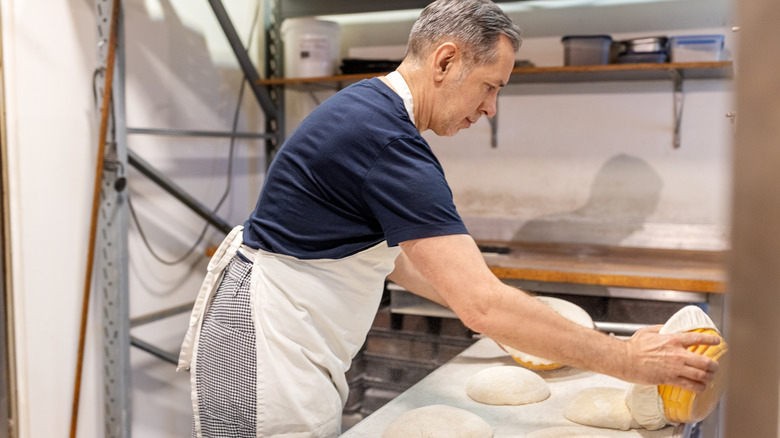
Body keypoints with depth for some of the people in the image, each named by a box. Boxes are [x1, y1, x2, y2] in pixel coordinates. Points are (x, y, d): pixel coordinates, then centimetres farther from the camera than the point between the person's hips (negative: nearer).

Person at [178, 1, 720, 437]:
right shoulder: (389, 141, -25)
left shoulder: (366, 106, 7)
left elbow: (390, 255, 14)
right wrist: (628, 360, -20)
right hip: (265, 343, -10)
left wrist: (499, 313, 13)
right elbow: (482, 305, -29)